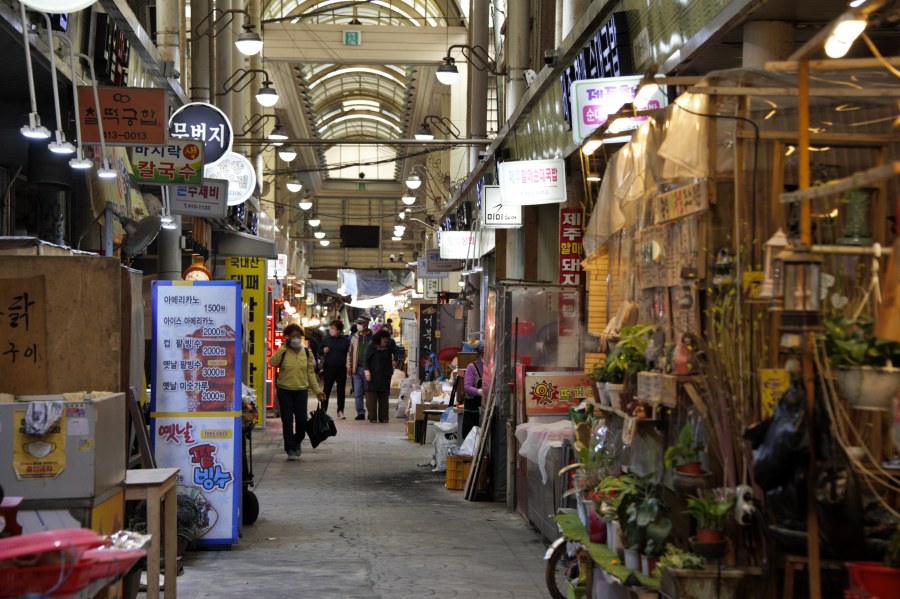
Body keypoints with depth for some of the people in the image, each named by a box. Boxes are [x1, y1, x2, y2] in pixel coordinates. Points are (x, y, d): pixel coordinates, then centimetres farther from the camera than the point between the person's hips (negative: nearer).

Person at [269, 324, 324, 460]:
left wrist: (317, 390, 4)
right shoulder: (283, 352, -2)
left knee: (301, 420, -2)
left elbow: (310, 372, 9)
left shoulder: (307, 352, 6)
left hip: (301, 390, 2)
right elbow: (273, 362, -22)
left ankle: (297, 442, 26)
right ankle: (290, 449, 8)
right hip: (284, 390, -2)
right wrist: (283, 347, -19)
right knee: (287, 421, -1)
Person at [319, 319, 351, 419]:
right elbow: (319, 351, 14)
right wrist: (323, 351, -8)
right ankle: (323, 410, 3)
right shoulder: (327, 339, 6)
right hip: (329, 368, 0)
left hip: (341, 368, 0)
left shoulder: (345, 340, 4)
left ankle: (340, 411, 12)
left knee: (341, 390, 5)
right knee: (327, 390, -1)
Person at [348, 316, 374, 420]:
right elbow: (350, 352, 15)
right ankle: (360, 413, 5)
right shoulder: (355, 337, 12)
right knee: (358, 392, 1)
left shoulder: (373, 337, -1)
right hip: (357, 368, 4)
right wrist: (349, 366, 6)